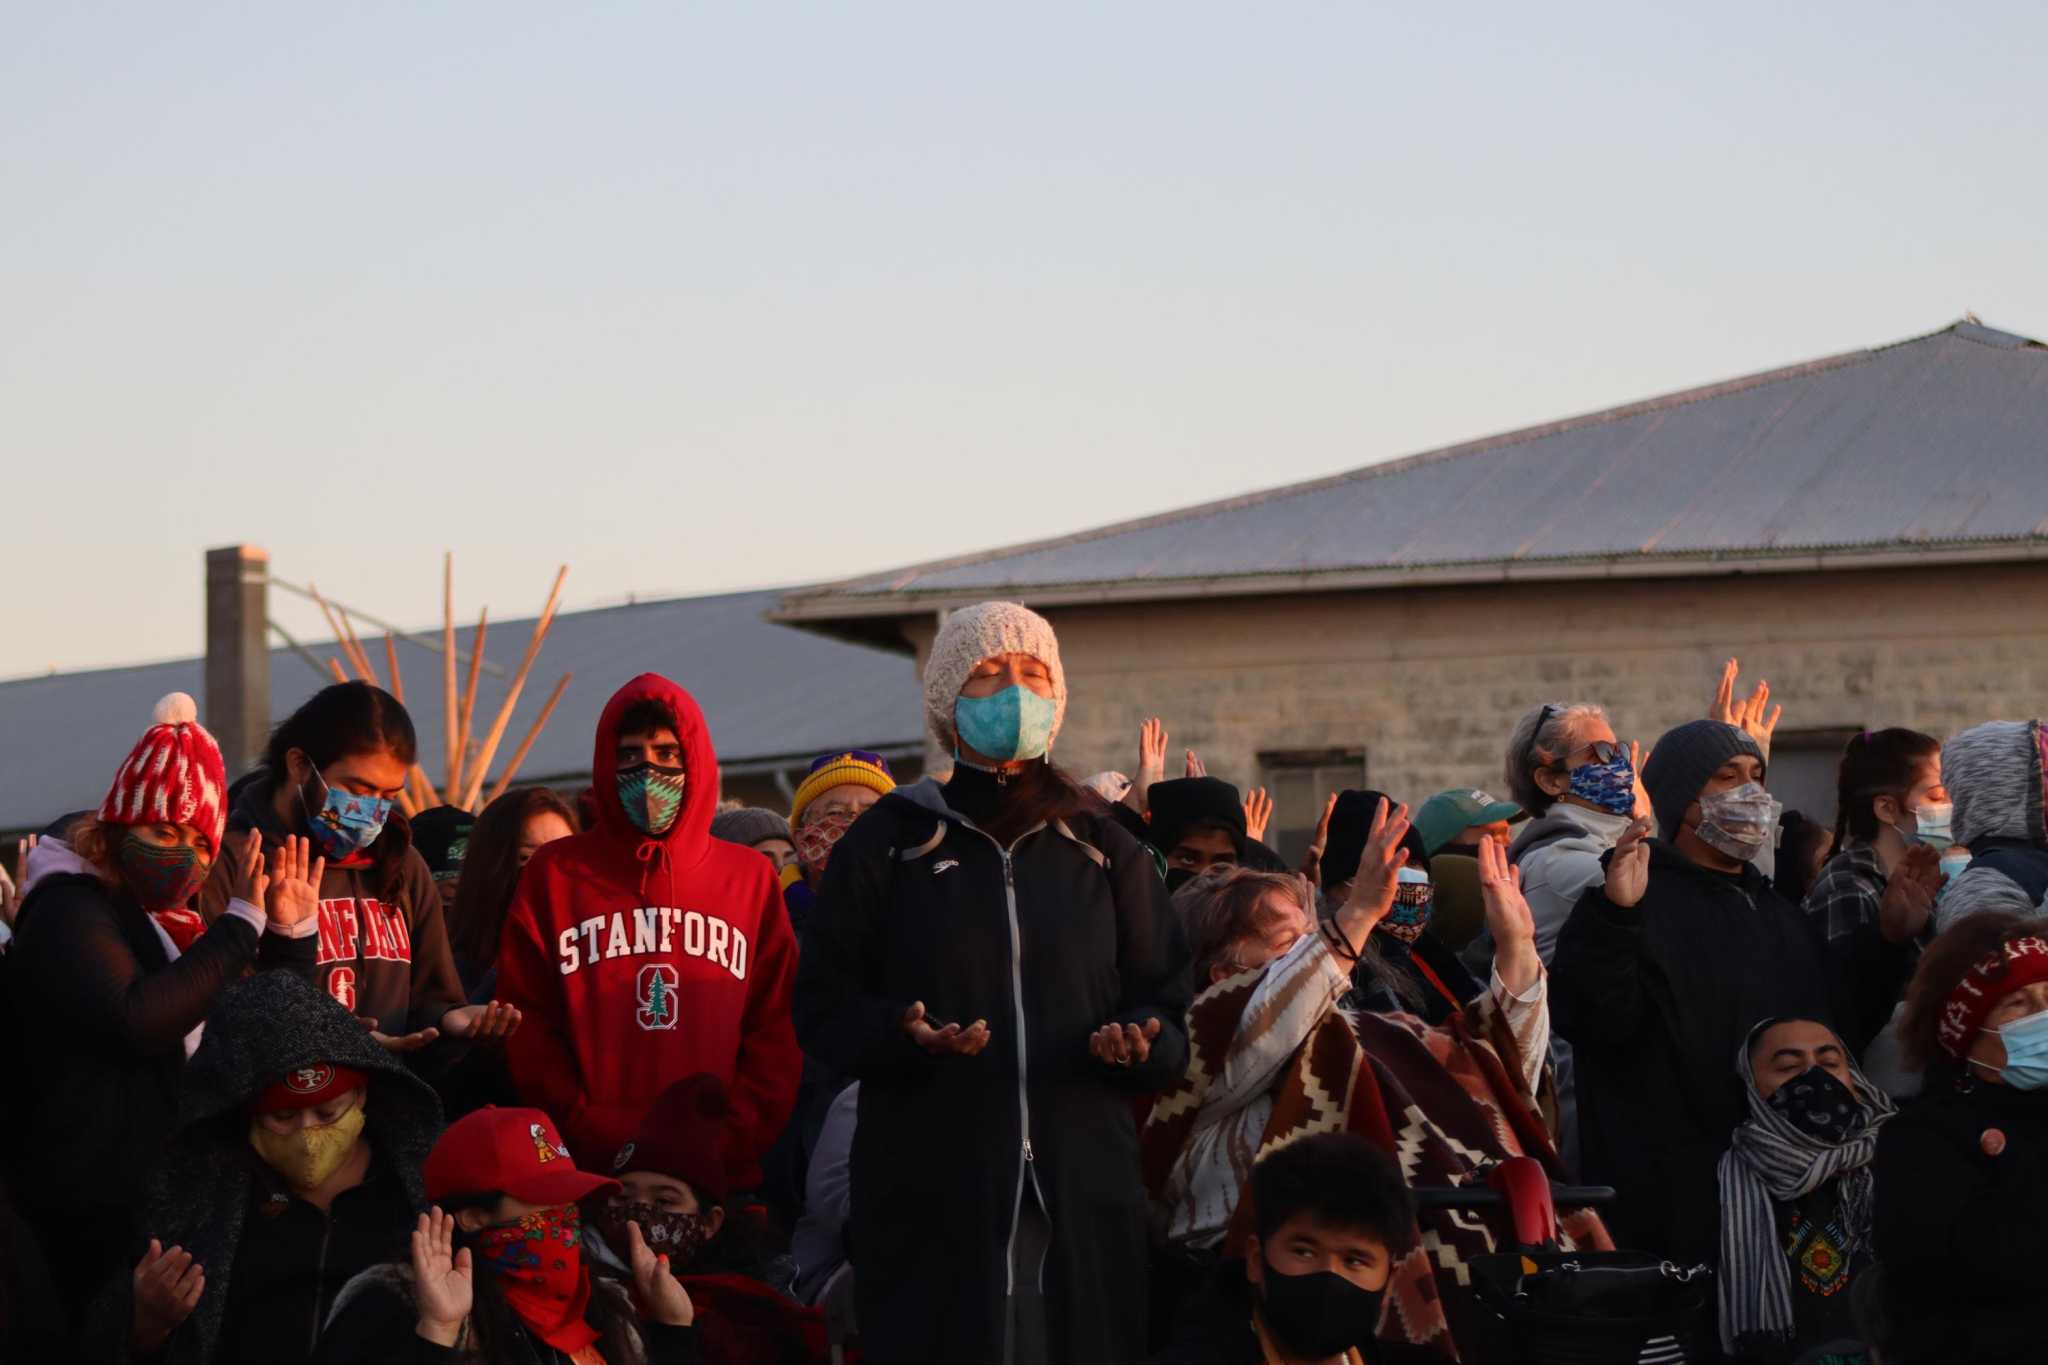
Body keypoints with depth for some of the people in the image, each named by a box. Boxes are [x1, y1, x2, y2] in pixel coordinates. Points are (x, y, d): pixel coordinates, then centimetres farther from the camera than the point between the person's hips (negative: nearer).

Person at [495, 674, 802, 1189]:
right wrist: (592, 1135, -11)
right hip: (588, 1178, -1)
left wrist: (730, 1138, -8)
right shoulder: (555, 873, 9)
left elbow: (776, 1027, 7)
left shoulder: (751, 876, 12)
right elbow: (525, 1025, 2)